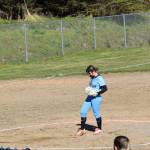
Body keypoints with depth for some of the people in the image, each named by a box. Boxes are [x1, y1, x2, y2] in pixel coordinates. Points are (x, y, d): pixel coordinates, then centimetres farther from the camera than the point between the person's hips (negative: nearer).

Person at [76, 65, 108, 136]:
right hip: (89, 97, 9)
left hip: (96, 98, -9)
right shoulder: (92, 78, 9)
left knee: (96, 113, 1)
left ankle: (99, 128, 21)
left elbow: (105, 88, -20)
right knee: (83, 112, 5)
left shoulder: (99, 78, -16)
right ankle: (82, 129, 13)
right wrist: (88, 90, 9)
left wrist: (96, 93, -24)